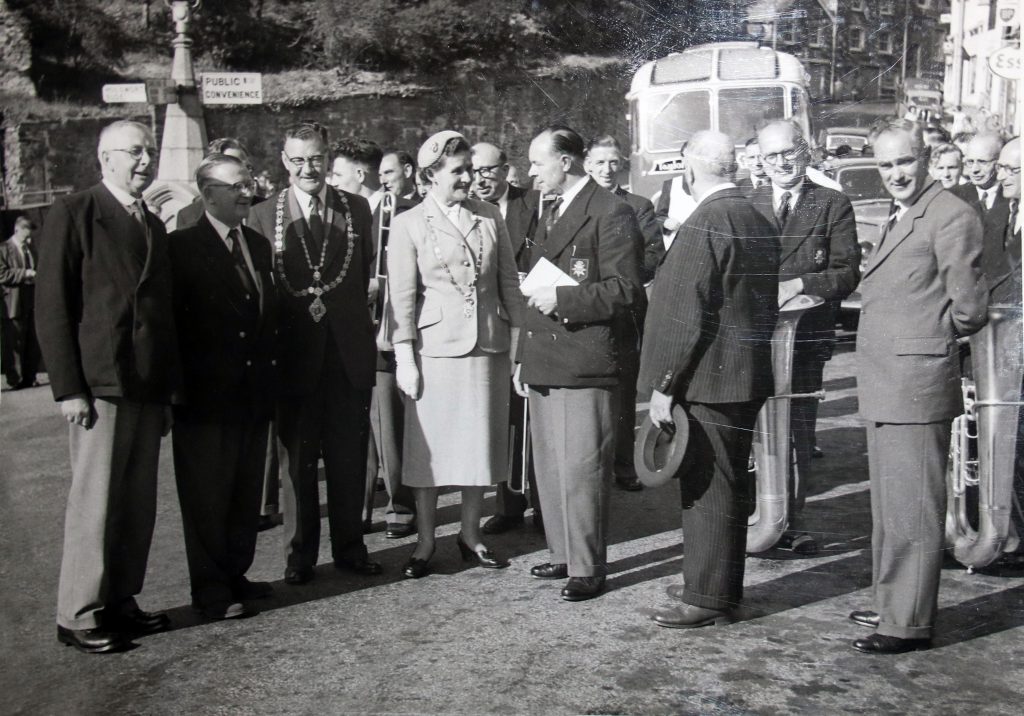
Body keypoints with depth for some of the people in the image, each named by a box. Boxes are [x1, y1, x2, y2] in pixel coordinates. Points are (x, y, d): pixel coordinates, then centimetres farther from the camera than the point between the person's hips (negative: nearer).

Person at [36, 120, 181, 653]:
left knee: (139, 504, 9)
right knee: (95, 502, -1)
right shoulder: (73, 214, -2)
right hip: (100, 386, -6)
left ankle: (120, 601, 21)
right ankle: (79, 614, 11)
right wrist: (68, 387, -13)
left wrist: (167, 388, 15)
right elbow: (52, 306, -7)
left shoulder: (153, 226, 18)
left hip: (147, 389, 7)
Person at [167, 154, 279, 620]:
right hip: (207, 394, -6)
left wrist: (271, 379, 9)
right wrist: (178, 385, -14)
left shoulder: (259, 245, 12)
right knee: (208, 496, 4)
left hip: (254, 395, 6)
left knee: (247, 493, 14)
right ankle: (211, 591, 15)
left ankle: (236, 576, 28)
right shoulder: (182, 247, -8)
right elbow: (171, 319, -11)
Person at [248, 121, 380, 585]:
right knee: (298, 459, 8)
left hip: (349, 351, 1)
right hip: (294, 354, -1)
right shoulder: (263, 216, 1)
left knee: (349, 457, 9)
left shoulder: (356, 209, 6)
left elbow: (364, 275, 8)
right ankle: (300, 554, 22)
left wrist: (339, 311, 0)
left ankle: (349, 547, 24)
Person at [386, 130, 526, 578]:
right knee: (428, 448, 3)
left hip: (488, 348, 3)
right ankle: (425, 543, 17)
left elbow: (509, 283, 11)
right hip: (435, 349, -3)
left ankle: (471, 534, 26)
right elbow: (402, 296, -2)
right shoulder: (409, 224, 0)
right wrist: (405, 358, -7)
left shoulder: (490, 218, 8)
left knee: (480, 443, 10)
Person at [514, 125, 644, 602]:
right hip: (544, 365, 9)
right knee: (549, 470, 15)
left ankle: (588, 570, 8)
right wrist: (524, 358, 20)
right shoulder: (550, 213, 20)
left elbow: (626, 291, -14)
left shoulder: (611, 214, -8)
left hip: (583, 367, -9)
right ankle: (564, 555, 28)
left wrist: (562, 298, -18)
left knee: (580, 472, -4)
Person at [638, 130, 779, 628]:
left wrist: (664, 385, -16)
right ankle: (714, 581, 31)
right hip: (748, 375, 9)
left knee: (707, 487, 0)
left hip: (708, 380, -9)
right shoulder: (760, 224, 10)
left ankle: (709, 599, 9)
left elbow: (687, 316, -20)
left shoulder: (704, 225, -17)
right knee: (728, 484, 17)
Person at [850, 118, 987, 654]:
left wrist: (934, 338, 2)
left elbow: (970, 309, -12)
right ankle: (891, 604, 30)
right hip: (884, 386, 10)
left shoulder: (951, 217, -11)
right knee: (887, 505, 18)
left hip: (916, 384, -10)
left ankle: (910, 624, 7)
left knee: (911, 509, -3)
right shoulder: (898, 218, 17)